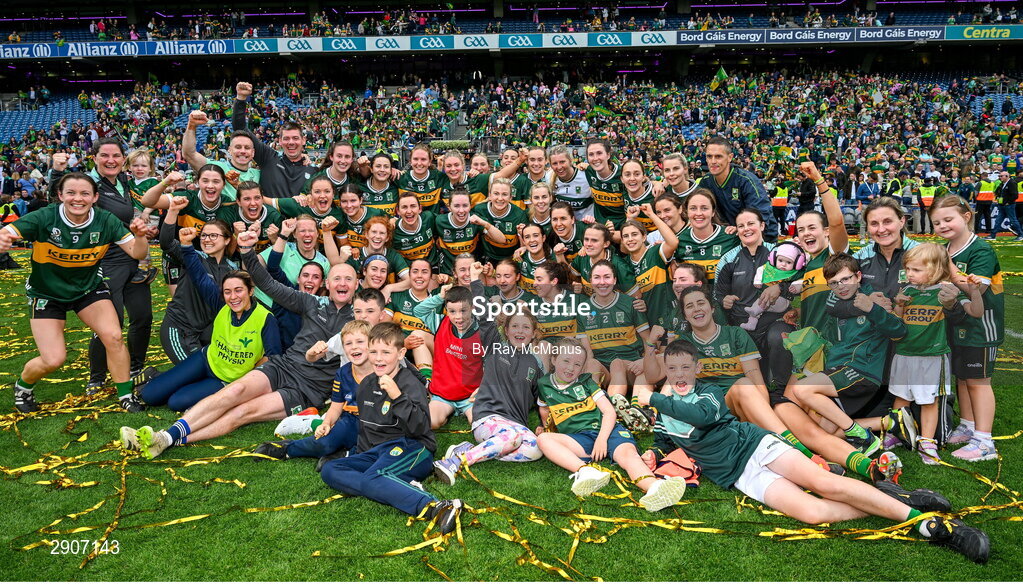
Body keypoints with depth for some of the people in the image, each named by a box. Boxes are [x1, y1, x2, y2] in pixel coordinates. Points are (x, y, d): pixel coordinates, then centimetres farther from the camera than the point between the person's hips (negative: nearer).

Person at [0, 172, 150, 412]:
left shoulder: (106, 221, -15)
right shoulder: (43, 219, -23)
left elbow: (136, 253, -13)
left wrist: (139, 237, -34)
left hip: (89, 289, 2)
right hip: (47, 293, -2)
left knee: (113, 336, -18)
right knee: (53, 360, -8)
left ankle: (126, 395, 2)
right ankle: (23, 386, 27)